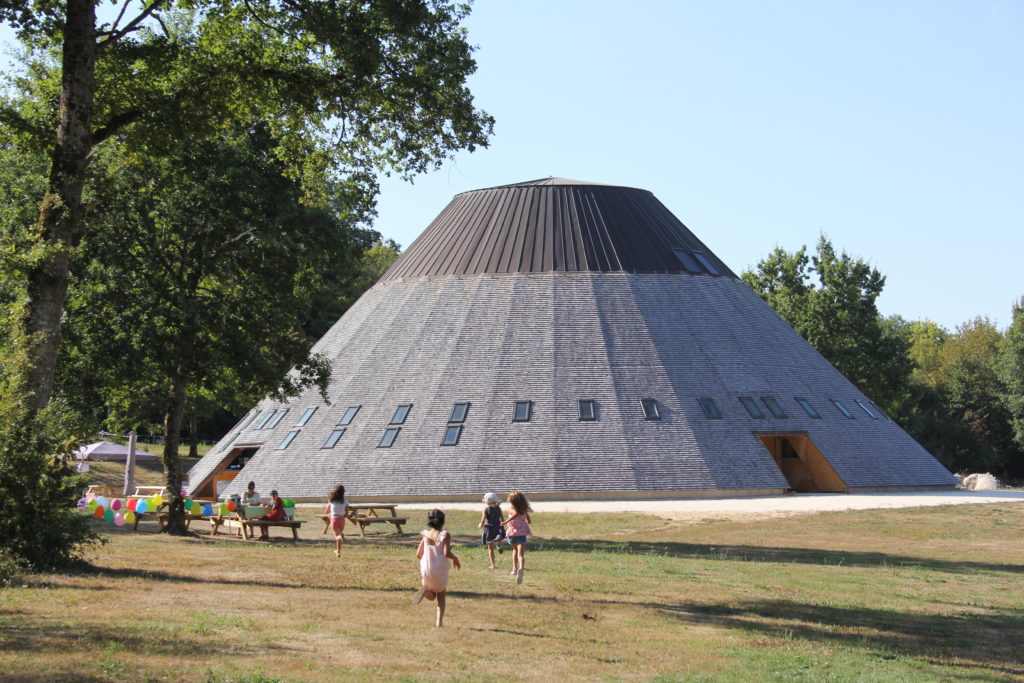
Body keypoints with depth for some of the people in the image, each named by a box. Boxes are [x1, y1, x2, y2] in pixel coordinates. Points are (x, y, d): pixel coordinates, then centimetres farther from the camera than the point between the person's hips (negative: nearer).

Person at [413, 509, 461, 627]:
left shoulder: (425, 535, 4)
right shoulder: (445, 535, -9)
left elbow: (418, 554, 4)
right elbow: (447, 553, -19)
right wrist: (455, 559, 0)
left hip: (426, 570, 3)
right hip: (440, 570, -3)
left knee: (432, 596, 21)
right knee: (441, 596, 18)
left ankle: (427, 590, -15)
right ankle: (439, 621, 4)